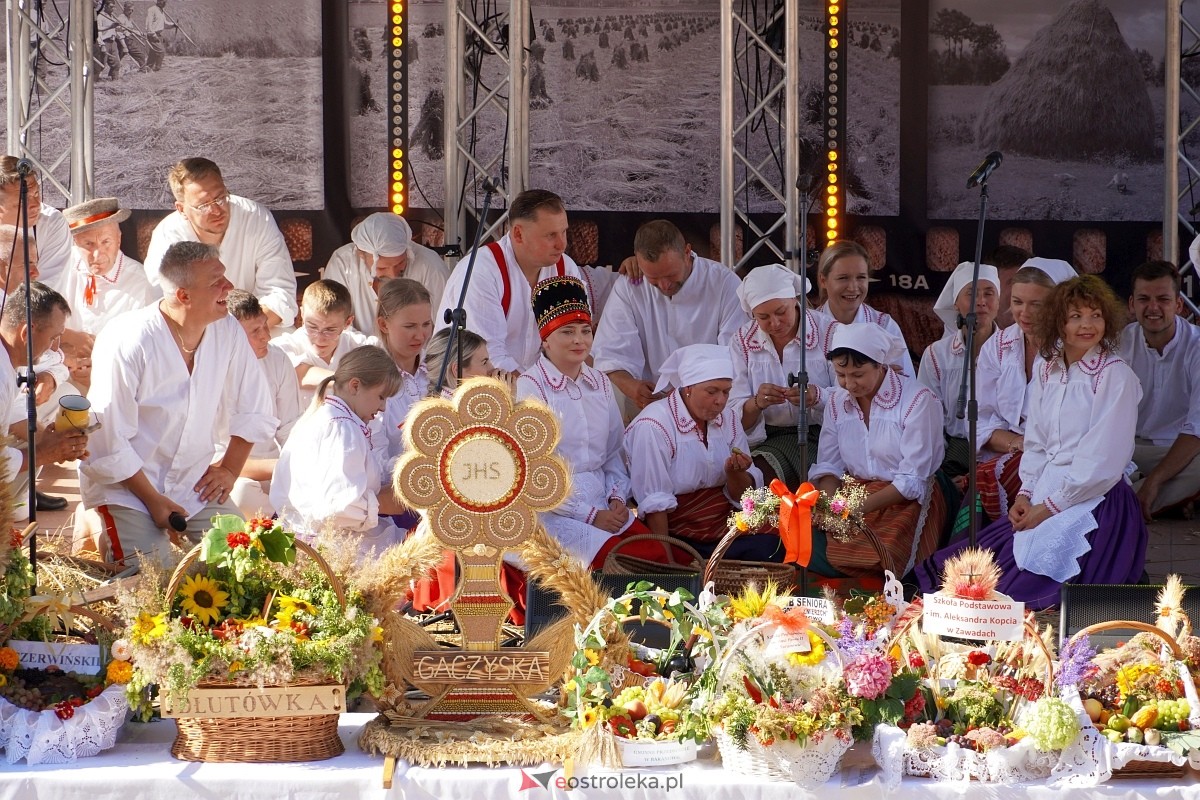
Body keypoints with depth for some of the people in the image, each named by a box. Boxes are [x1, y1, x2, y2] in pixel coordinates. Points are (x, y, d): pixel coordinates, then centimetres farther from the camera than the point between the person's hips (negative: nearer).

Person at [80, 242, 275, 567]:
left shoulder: (228, 332, -3)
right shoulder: (127, 341, -20)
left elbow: (253, 411, 12)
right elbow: (110, 440, -17)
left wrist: (229, 469, 5)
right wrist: (153, 500, -16)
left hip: (196, 483, 5)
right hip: (124, 487, -5)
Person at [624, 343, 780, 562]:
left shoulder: (727, 419, 9)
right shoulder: (654, 427, -12)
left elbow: (743, 495, 11)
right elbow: (654, 505, -13)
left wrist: (734, 472, -11)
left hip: (727, 533, 6)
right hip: (680, 541, -6)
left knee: (772, 550, -19)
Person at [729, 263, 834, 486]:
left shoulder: (827, 331, -1)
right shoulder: (743, 341, 8)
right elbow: (734, 414, 1)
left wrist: (818, 396, -26)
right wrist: (757, 403, -22)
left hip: (820, 434, -2)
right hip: (765, 438, 2)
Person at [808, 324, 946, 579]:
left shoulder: (918, 401, -12)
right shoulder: (838, 401, 8)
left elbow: (912, 481, -16)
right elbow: (828, 465, 8)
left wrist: (859, 507, -26)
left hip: (906, 501, -5)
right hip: (853, 496, 5)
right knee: (810, 552, -21)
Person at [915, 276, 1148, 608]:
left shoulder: (1115, 376, -9)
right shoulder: (1047, 372, 12)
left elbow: (1104, 461, -14)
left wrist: (1051, 506, -13)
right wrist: (1025, 496, -1)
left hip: (1094, 503, -7)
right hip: (1043, 499, 7)